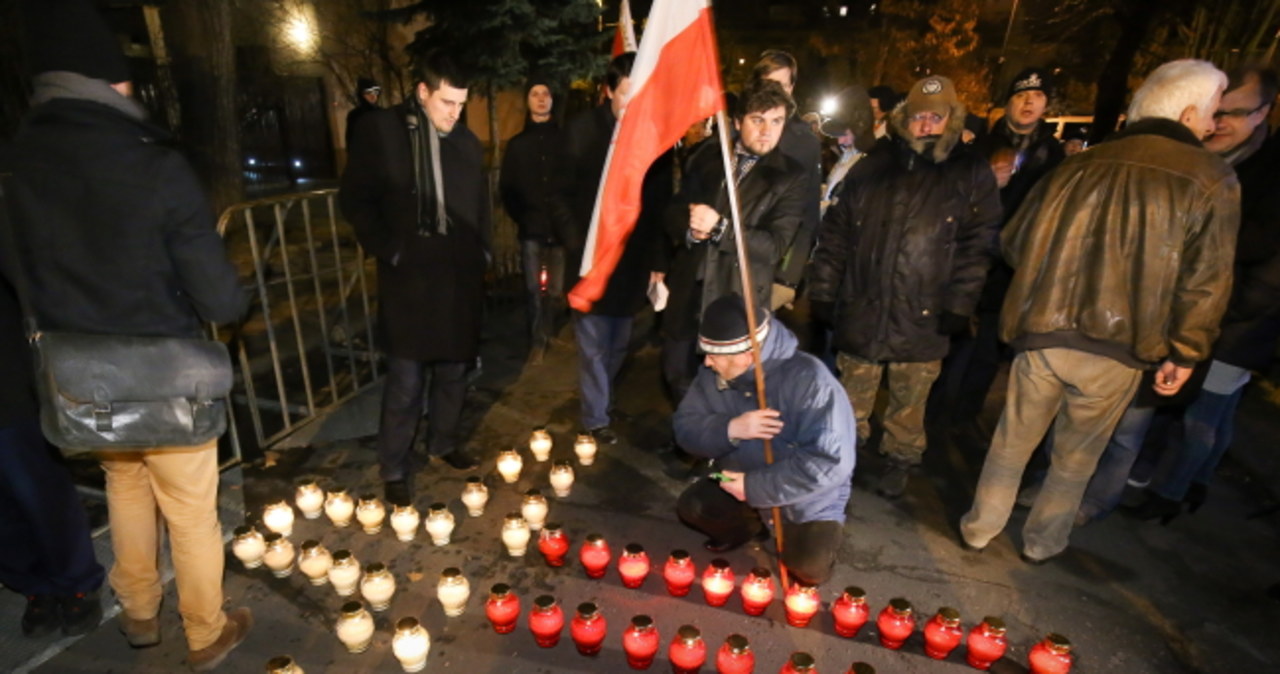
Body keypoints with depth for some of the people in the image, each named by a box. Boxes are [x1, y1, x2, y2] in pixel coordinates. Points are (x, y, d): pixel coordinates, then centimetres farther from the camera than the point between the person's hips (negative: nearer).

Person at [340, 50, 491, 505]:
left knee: (454, 369, 15)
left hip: (460, 276, 4)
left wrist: (482, 252, 9)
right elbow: (355, 199, -1)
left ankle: (445, 442, 35)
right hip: (410, 276, -4)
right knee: (405, 381, 2)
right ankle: (394, 470, 19)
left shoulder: (466, 141, 10)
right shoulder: (380, 130, -2)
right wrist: (388, 251, -9)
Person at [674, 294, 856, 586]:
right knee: (690, 507, -9)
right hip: (744, 484, 5)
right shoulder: (714, 375, -14)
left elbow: (830, 461, -35)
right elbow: (685, 427, -12)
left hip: (808, 500, -5)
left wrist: (755, 487, -31)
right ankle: (753, 523, 20)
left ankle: (823, 531, 15)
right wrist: (730, 429, -33)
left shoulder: (809, 379, -33)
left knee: (808, 570, -21)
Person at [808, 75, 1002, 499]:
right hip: (861, 309, 1)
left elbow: (977, 245, -2)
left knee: (909, 401, 13)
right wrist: (822, 291, 0)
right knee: (854, 394, 15)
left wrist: (958, 307, -9)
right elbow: (835, 233, 4)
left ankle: (900, 460, 35)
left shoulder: (972, 174, 2)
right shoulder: (872, 166, 6)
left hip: (922, 319, -1)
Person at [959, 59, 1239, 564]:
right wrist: (1185, 353, 5)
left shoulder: (1081, 165, 2)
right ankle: (1042, 542, 35)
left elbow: (1016, 243, 6)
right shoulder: (1212, 180, -4)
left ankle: (980, 528, 31)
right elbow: (1205, 283, -6)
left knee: (1012, 441, 17)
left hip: (1041, 334, 1)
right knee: (1076, 456, 19)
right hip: (1117, 349, -1)